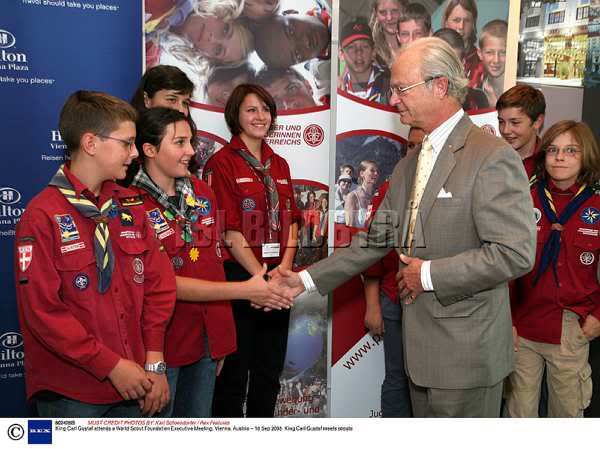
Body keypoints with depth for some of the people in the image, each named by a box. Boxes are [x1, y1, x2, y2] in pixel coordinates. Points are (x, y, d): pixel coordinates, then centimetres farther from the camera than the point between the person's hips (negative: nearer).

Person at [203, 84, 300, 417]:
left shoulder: (279, 165, 13)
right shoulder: (222, 162, -6)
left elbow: (290, 222, 9)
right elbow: (229, 231, -13)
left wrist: (284, 268, -6)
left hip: (278, 279, 6)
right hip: (239, 276, -6)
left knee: (270, 370, 16)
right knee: (234, 371, 6)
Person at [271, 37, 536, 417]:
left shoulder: (493, 157, -15)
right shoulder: (409, 165, 10)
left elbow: (516, 253, -21)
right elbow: (376, 239, 9)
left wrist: (430, 274, -17)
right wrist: (307, 280, 3)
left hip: (467, 351, -7)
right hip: (421, 347, 8)